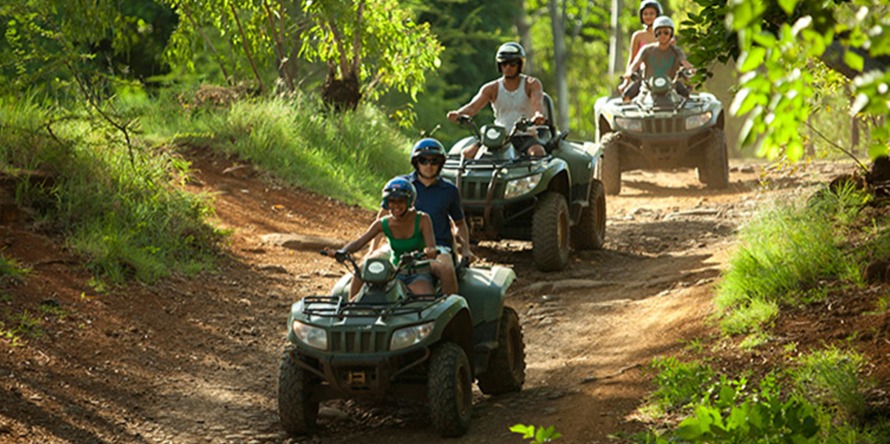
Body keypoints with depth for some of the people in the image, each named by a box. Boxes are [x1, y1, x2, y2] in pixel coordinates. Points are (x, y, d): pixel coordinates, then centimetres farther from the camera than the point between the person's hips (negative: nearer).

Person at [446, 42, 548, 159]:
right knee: (467, 154, -19)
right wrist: (458, 114, -29)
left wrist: (538, 115, -42)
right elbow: (473, 106, -5)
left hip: (525, 136, -2)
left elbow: (537, 102, -16)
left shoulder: (531, 84, 4)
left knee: (538, 152, -36)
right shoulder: (492, 88, 9)